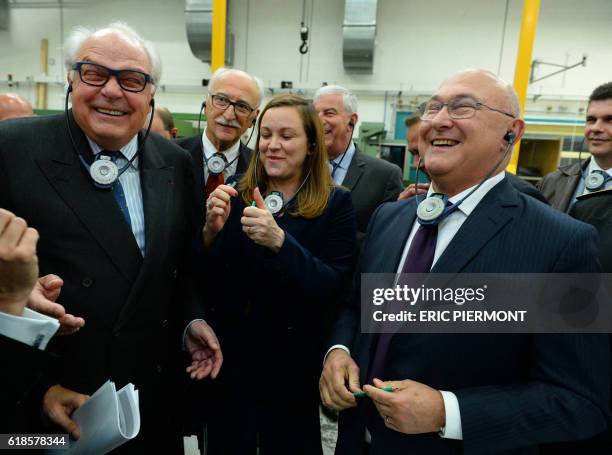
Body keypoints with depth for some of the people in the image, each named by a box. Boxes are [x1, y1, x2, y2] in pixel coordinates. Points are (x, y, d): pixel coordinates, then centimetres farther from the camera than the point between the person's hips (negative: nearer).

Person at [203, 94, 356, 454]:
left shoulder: (336, 203, -9)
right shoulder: (235, 195, -2)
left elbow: (335, 288, -17)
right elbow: (202, 279, -1)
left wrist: (280, 241, -30)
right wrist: (212, 230, -21)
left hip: (293, 365, -2)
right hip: (228, 358, 3)